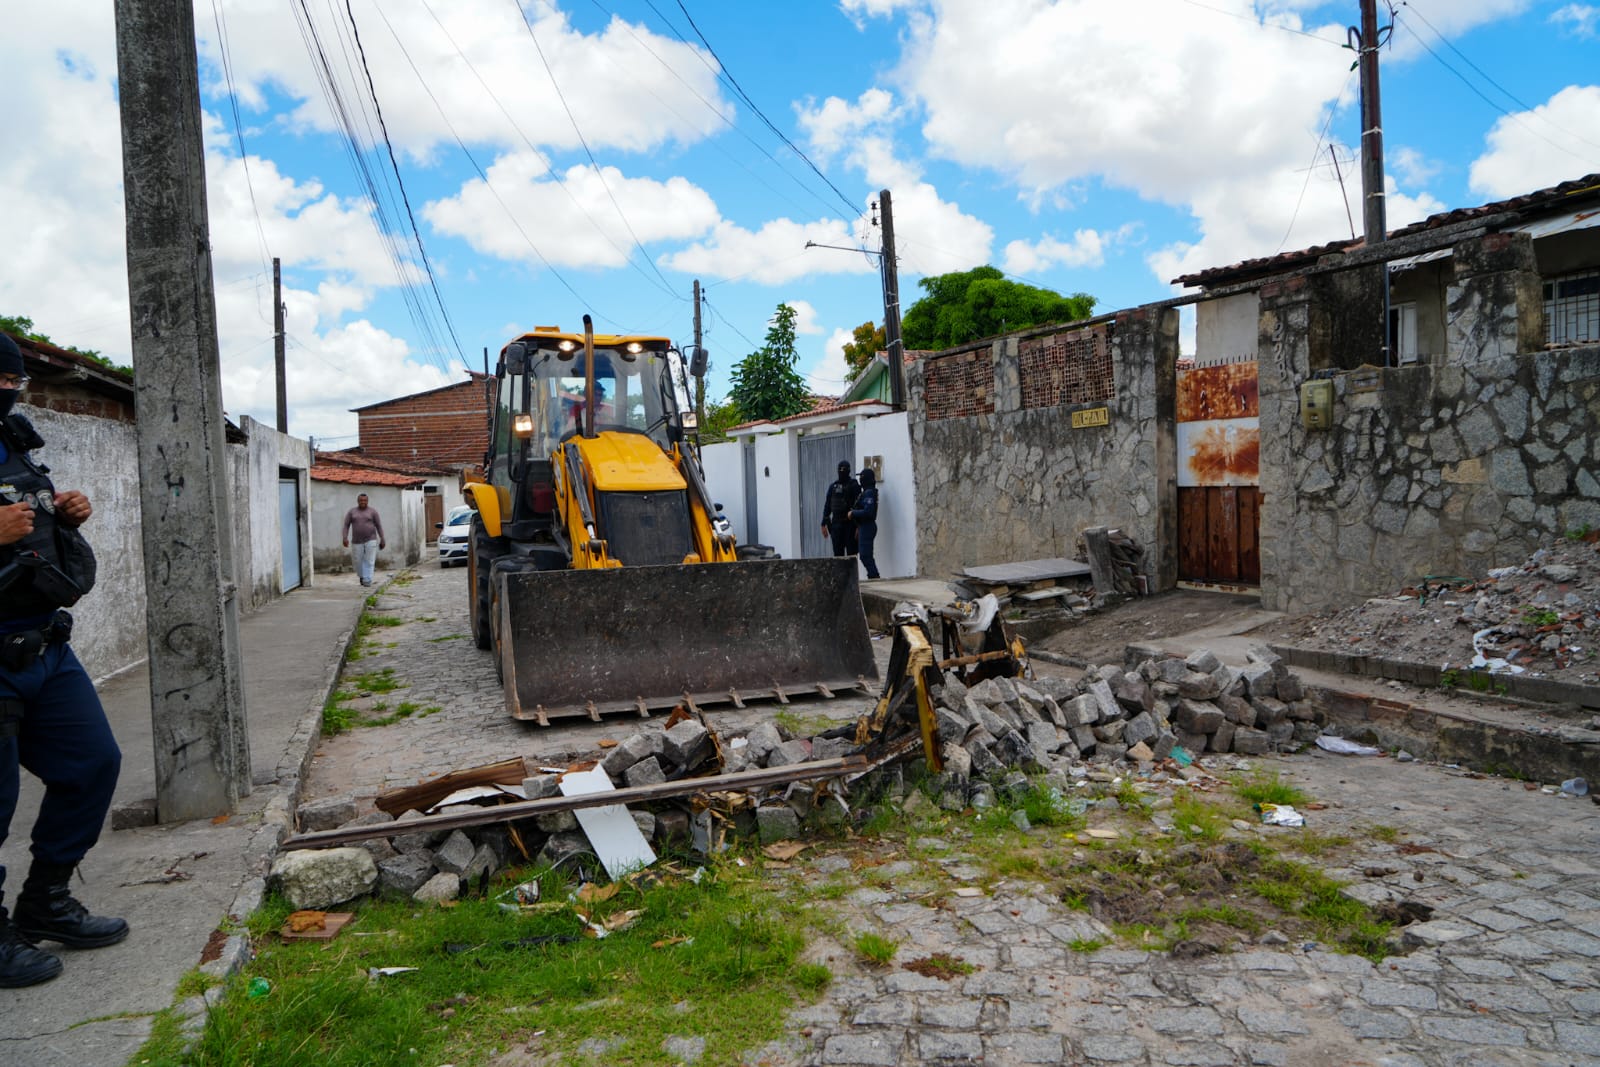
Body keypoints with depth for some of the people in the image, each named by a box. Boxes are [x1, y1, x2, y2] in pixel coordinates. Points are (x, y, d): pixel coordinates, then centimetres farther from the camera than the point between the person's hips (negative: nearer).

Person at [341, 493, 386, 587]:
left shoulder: (373, 511, -2)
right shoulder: (351, 512, 1)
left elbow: (379, 526, -1)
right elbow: (346, 525, -1)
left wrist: (382, 540, -5)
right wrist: (345, 538, -14)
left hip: (371, 540, -2)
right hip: (357, 541, 2)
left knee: (369, 561, -10)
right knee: (358, 561, 7)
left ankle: (367, 581, -8)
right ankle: (362, 576, 34)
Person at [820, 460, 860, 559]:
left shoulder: (853, 485, -3)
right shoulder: (833, 486, 12)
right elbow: (827, 505, 13)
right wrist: (824, 523, 7)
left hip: (850, 524, -4)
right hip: (836, 523, 4)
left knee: (851, 553, -3)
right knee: (837, 553, 6)